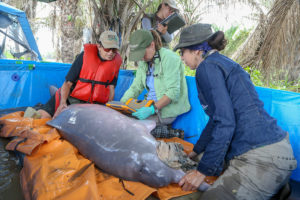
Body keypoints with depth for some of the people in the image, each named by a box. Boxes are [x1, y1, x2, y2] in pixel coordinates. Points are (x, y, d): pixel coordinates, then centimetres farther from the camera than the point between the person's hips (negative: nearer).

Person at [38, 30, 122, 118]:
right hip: (73, 97, -1)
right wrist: (63, 102, -22)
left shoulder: (116, 61, -1)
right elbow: (68, 83, -7)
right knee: (42, 115, -16)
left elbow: (111, 88, 2)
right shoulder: (86, 55, -7)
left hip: (95, 103, 2)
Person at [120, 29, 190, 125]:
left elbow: (173, 92, -22)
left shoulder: (169, 58, -16)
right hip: (150, 104, 7)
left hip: (167, 110, -7)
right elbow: (136, 87, 7)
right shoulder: (143, 61, 8)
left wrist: (153, 109, -32)